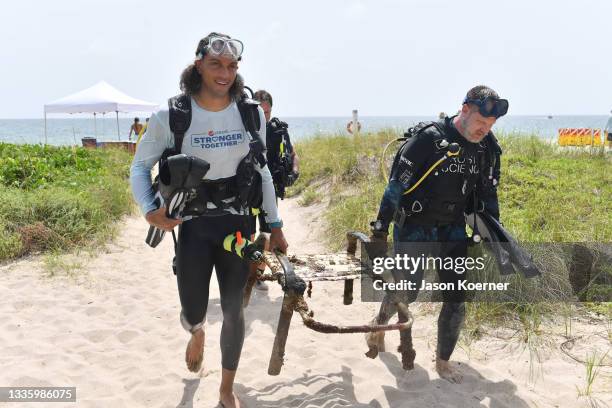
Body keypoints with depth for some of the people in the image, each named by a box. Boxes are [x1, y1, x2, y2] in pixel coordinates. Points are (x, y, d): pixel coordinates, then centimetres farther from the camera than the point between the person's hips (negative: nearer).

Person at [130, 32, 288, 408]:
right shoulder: (172, 116, -11)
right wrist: (150, 210, -18)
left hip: (238, 223, 2)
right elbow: (140, 166, 0)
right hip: (194, 226, -1)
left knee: (234, 311, 7)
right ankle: (197, 332, 46)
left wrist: (275, 226, 9)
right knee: (192, 314, 4)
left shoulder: (252, 113, -2)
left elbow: (262, 172, 8)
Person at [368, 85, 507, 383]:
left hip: (453, 233, 5)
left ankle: (443, 360, 22)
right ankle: (379, 324, 38)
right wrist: (380, 227, -15)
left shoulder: (487, 149, -1)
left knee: (457, 301, 2)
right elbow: (396, 184, -16)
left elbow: (487, 196, 11)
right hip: (414, 231, -5)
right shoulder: (428, 139, -20)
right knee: (405, 292, 5)